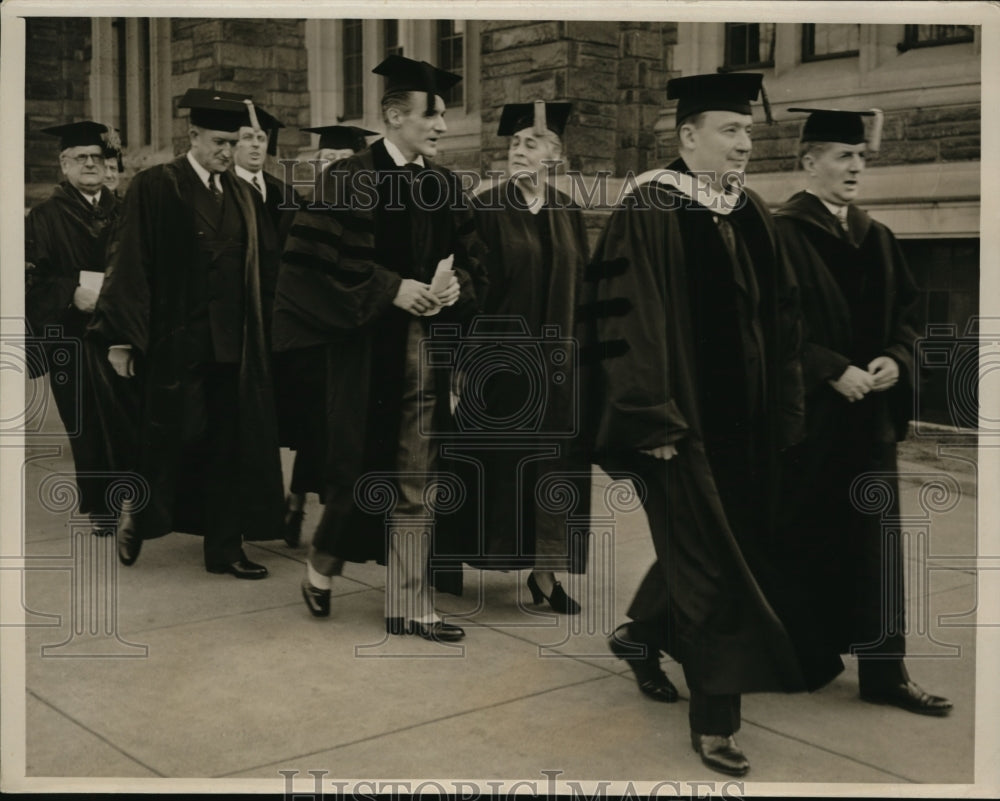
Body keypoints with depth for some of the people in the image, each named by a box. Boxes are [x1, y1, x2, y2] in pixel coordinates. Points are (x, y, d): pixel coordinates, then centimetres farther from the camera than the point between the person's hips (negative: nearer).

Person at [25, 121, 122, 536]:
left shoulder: (121, 212, 10)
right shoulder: (45, 217, 0)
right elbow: (32, 279, -7)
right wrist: (74, 292, -21)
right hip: (72, 341, -2)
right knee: (88, 427, 2)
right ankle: (99, 508, 15)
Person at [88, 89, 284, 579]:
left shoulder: (240, 193, 12)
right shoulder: (154, 188, -5)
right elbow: (130, 264, -7)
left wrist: (251, 334, 13)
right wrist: (120, 338, -10)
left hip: (231, 343, 5)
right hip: (174, 343, -5)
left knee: (227, 445, 6)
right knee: (170, 436, -1)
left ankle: (225, 548, 14)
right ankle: (136, 518, 25)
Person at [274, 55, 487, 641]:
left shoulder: (445, 185, 9)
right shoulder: (351, 180, -7)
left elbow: (473, 259, 14)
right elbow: (316, 262, -13)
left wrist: (457, 287, -8)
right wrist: (390, 290, -18)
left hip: (428, 346, 5)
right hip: (368, 347, -5)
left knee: (417, 482, 7)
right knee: (362, 466, 5)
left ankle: (410, 605, 15)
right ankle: (322, 564, 33)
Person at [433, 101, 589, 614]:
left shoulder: (569, 216, 9)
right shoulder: (487, 210, -3)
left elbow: (580, 292, 12)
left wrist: (575, 356, 7)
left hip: (556, 362, 4)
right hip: (499, 359, -4)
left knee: (551, 468, 5)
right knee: (497, 462, 3)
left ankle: (545, 571, 13)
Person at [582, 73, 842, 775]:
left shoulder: (753, 215, 9)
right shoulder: (649, 213, -12)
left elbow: (780, 319, 14)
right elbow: (627, 323, -16)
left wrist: (785, 412, 12)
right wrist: (651, 421, -19)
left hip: (745, 425, 7)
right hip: (684, 423, -7)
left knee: (717, 544, 17)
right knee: (710, 565, -3)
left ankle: (642, 634, 42)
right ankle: (714, 717, 10)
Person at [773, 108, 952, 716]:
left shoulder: (877, 239, 12)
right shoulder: (781, 233, -8)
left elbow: (905, 313, 13)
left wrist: (895, 359, -6)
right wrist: (834, 370, -20)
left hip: (870, 413, 6)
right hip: (805, 412, -6)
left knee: (875, 541, 6)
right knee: (807, 540, 5)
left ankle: (883, 671, 12)